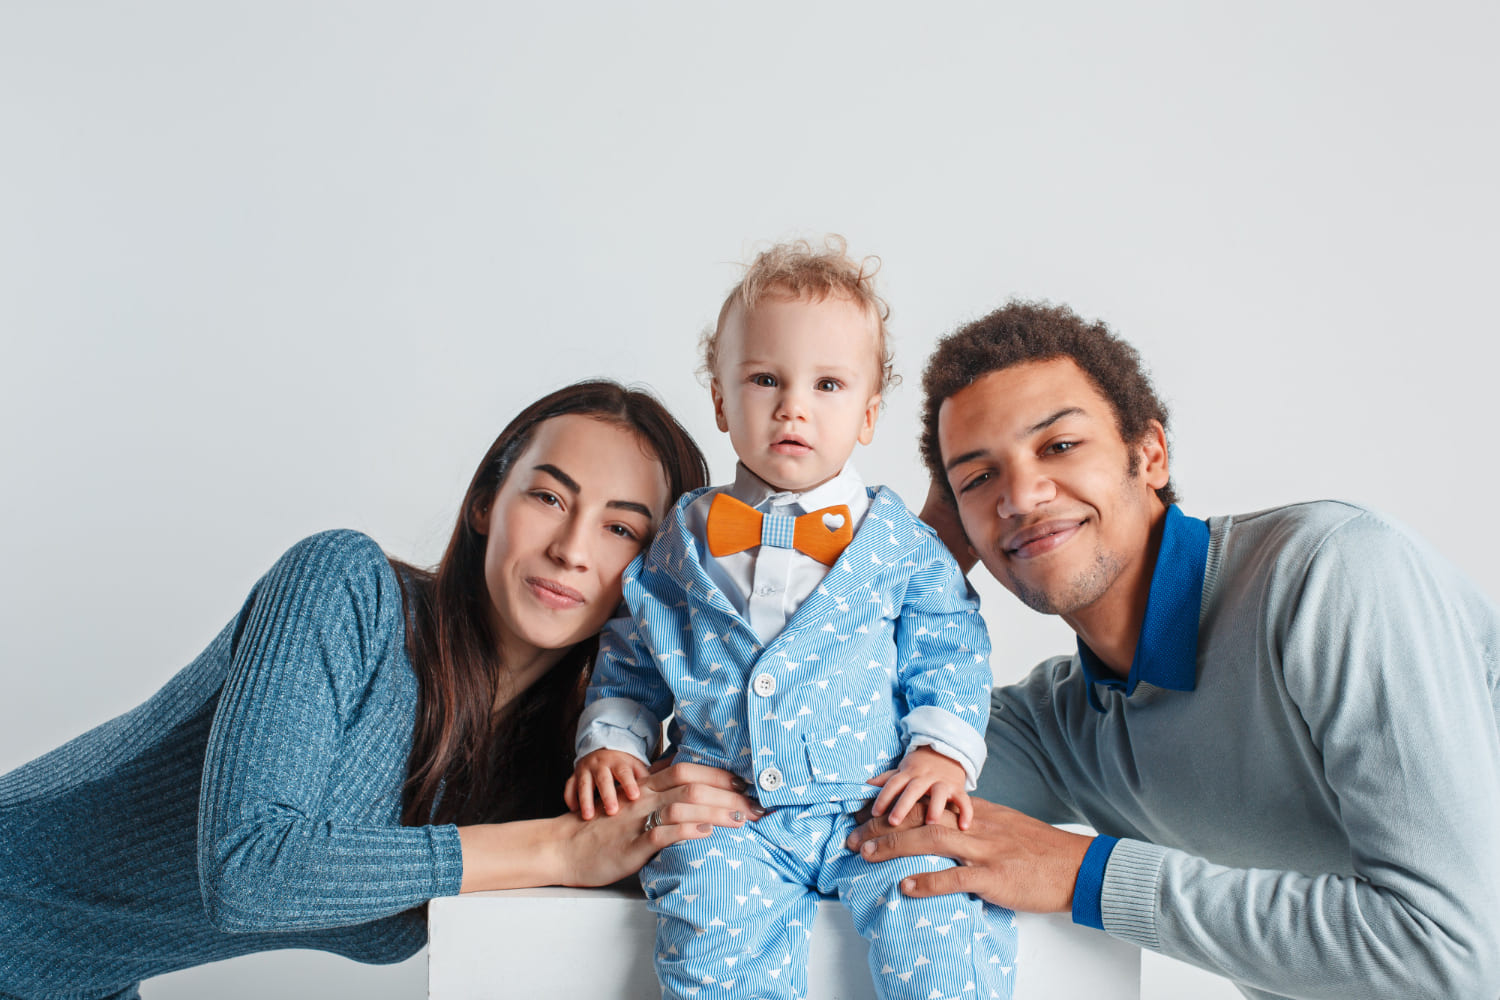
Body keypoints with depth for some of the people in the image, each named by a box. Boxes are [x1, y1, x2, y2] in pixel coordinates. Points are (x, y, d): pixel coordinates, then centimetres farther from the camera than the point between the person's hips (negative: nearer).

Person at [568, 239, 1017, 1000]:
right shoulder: (680, 544, 10)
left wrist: (942, 752, -7)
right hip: (727, 813, 1)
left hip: (873, 801, 0)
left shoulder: (903, 546, 5)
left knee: (930, 915, -24)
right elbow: (630, 666, 18)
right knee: (713, 904, -27)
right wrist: (609, 744, 2)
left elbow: (949, 660, 8)